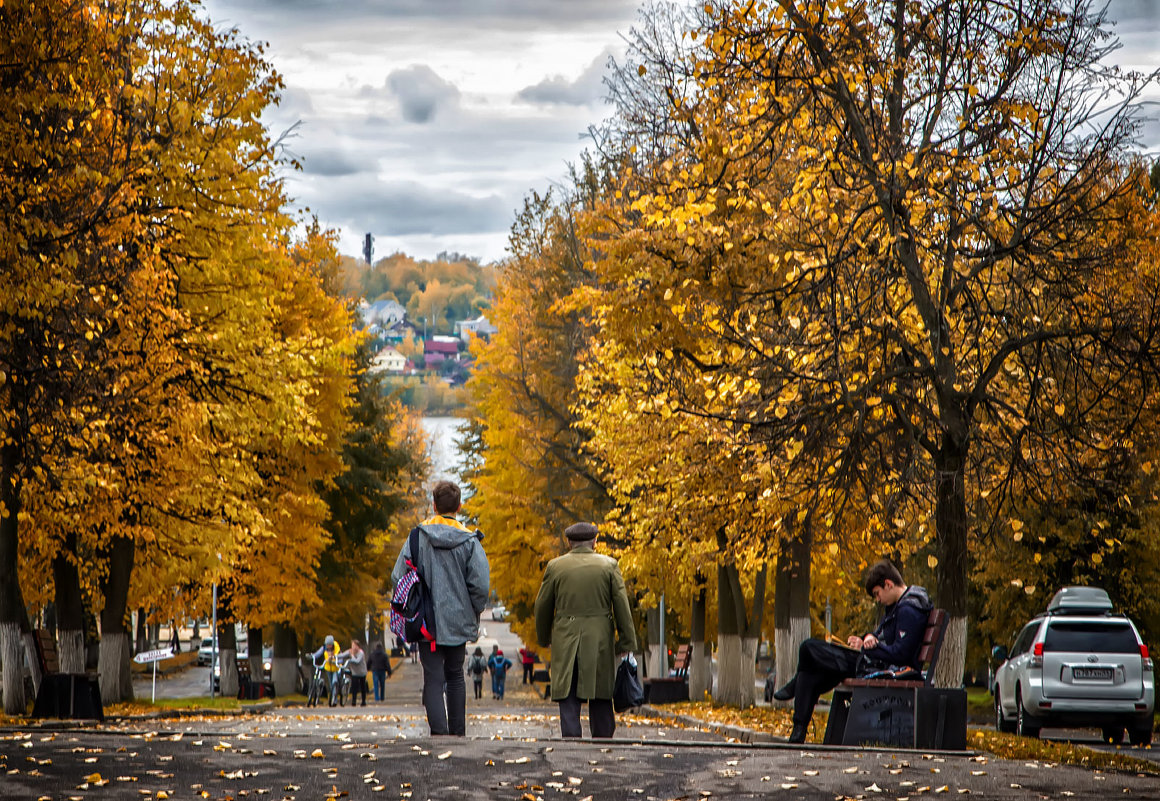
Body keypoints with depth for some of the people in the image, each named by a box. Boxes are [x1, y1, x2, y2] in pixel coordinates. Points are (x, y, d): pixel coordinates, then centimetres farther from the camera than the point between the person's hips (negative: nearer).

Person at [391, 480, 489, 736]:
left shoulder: (418, 536, -4)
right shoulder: (469, 540, -5)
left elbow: (399, 577, -4)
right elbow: (481, 585, -10)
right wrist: (473, 615, 6)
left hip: (428, 621, -1)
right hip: (459, 621, 1)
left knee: (433, 678, 0)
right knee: (455, 676, 18)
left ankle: (439, 730, -15)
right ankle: (458, 731, 21)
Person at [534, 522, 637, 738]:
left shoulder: (555, 566, 3)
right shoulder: (608, 565, 2)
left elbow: (542, 606, 9)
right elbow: (622, 605, -1)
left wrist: (544, 639, 22)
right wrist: (627, 642, 2)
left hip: (566, 641, 0)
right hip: (599, 639, 0)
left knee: (568, 698, 1)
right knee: (601, 697, 7)